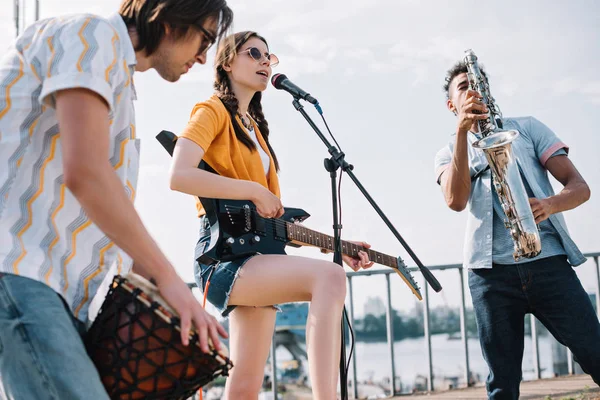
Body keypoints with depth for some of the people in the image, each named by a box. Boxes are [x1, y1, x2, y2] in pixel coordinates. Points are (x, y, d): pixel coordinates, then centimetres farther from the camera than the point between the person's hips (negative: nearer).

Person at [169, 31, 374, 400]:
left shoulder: (255, 128, 24)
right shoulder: (213, 111, 0)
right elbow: (179, 176, -19)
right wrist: (255, 191, -15)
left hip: (257, 255, 9)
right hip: (224, 254, -9)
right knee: (329, 277, -31)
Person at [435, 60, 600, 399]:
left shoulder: (527, 127, 17)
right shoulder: (449, 153, 17)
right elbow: (456, 201, -7)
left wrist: (550, 204, -15)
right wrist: (463, 131, -14)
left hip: (547, 260, 0)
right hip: (490, 271, 0)